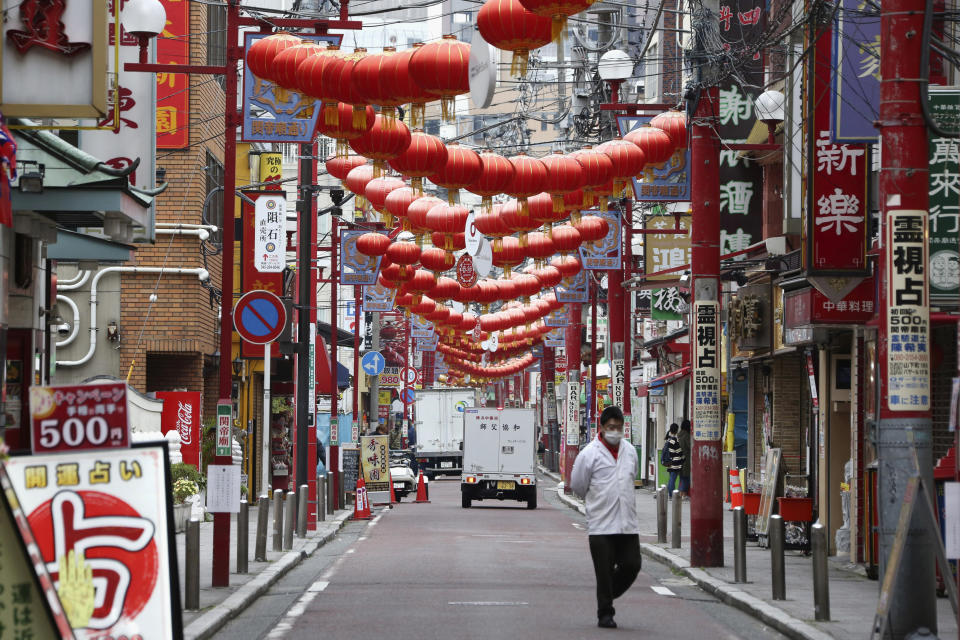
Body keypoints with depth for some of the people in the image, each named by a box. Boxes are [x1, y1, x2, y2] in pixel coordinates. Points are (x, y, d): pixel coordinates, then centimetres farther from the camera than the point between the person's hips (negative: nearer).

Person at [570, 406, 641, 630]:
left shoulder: (630, 451, 9)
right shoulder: (589, 454, -7)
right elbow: (577, 485, 3)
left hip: (628, 523, 4)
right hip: (601, 525, -4)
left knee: (632, 565, 1)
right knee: (604, 572, -2)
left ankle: (608, 595, 26)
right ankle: (604, 613, 10)